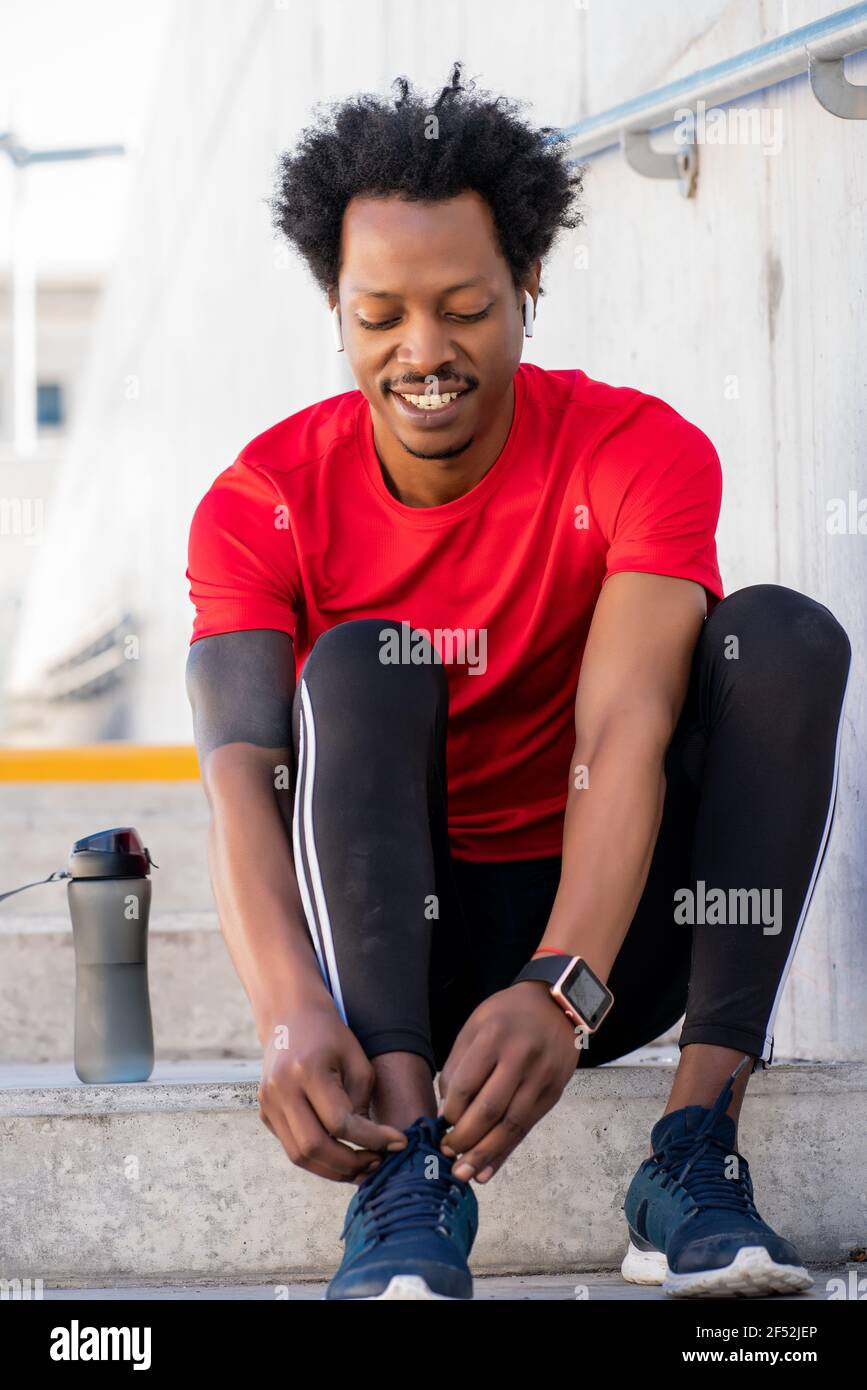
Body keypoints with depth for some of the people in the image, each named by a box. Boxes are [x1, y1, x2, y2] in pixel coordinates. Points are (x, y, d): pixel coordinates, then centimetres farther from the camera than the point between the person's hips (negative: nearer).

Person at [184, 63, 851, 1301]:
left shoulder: (640, 454, -12)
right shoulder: (265, 503, -9)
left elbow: (625, 734, -27)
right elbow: (240, 777, -24)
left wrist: (562, 989, -45)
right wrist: (290, 1012, -45)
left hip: (603, 928, 0)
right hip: (388, 941, 0)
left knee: (785, 635, -21)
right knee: (358, 665, -25)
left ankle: (698, 1149, -31)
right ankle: (408, 1163, -40)